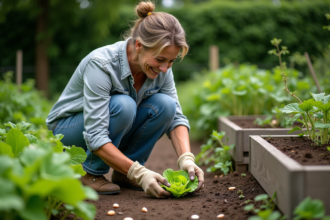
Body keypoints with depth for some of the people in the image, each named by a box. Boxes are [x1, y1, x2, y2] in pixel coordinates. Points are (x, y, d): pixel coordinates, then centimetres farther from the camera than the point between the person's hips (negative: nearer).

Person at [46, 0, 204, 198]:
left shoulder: (160, 67, -15)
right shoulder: (101, 64, -33)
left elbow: (176, 116, -10)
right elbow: (95, 136, -36)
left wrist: (186, 159, -27)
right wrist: (139, 173, -42)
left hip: (116, 133, 6)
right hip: (69, 128, -5)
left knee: (165, 105, -21)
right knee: (123, 105, -35)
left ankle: (122, 174, -6)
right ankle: (91, 173, -14)